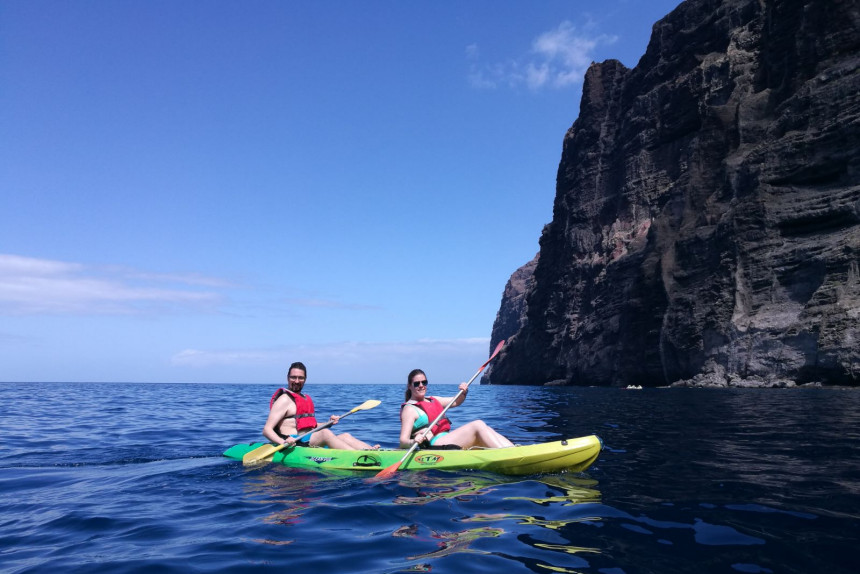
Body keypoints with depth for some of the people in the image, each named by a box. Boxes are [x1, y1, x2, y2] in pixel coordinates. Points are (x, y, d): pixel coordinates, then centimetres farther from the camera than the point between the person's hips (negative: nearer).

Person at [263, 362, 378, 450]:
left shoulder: (305, 399, 22)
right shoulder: (284, 400, -5)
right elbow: (266, 430, -13)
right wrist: (283, 442, -31)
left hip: (309, 442, 9)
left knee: (345, 436, -7)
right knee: (325, 433, -30)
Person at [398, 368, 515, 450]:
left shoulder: (433, 400, 22)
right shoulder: (409, 409, -3)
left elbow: (456, 402, 31)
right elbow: (403, 441, -11)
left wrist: (464, 392, 9)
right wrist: (414, 442, -34)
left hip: (447, 440, 9)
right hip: (434, 445, -9)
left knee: (486, 429, -7)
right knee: (478, 425, -20)